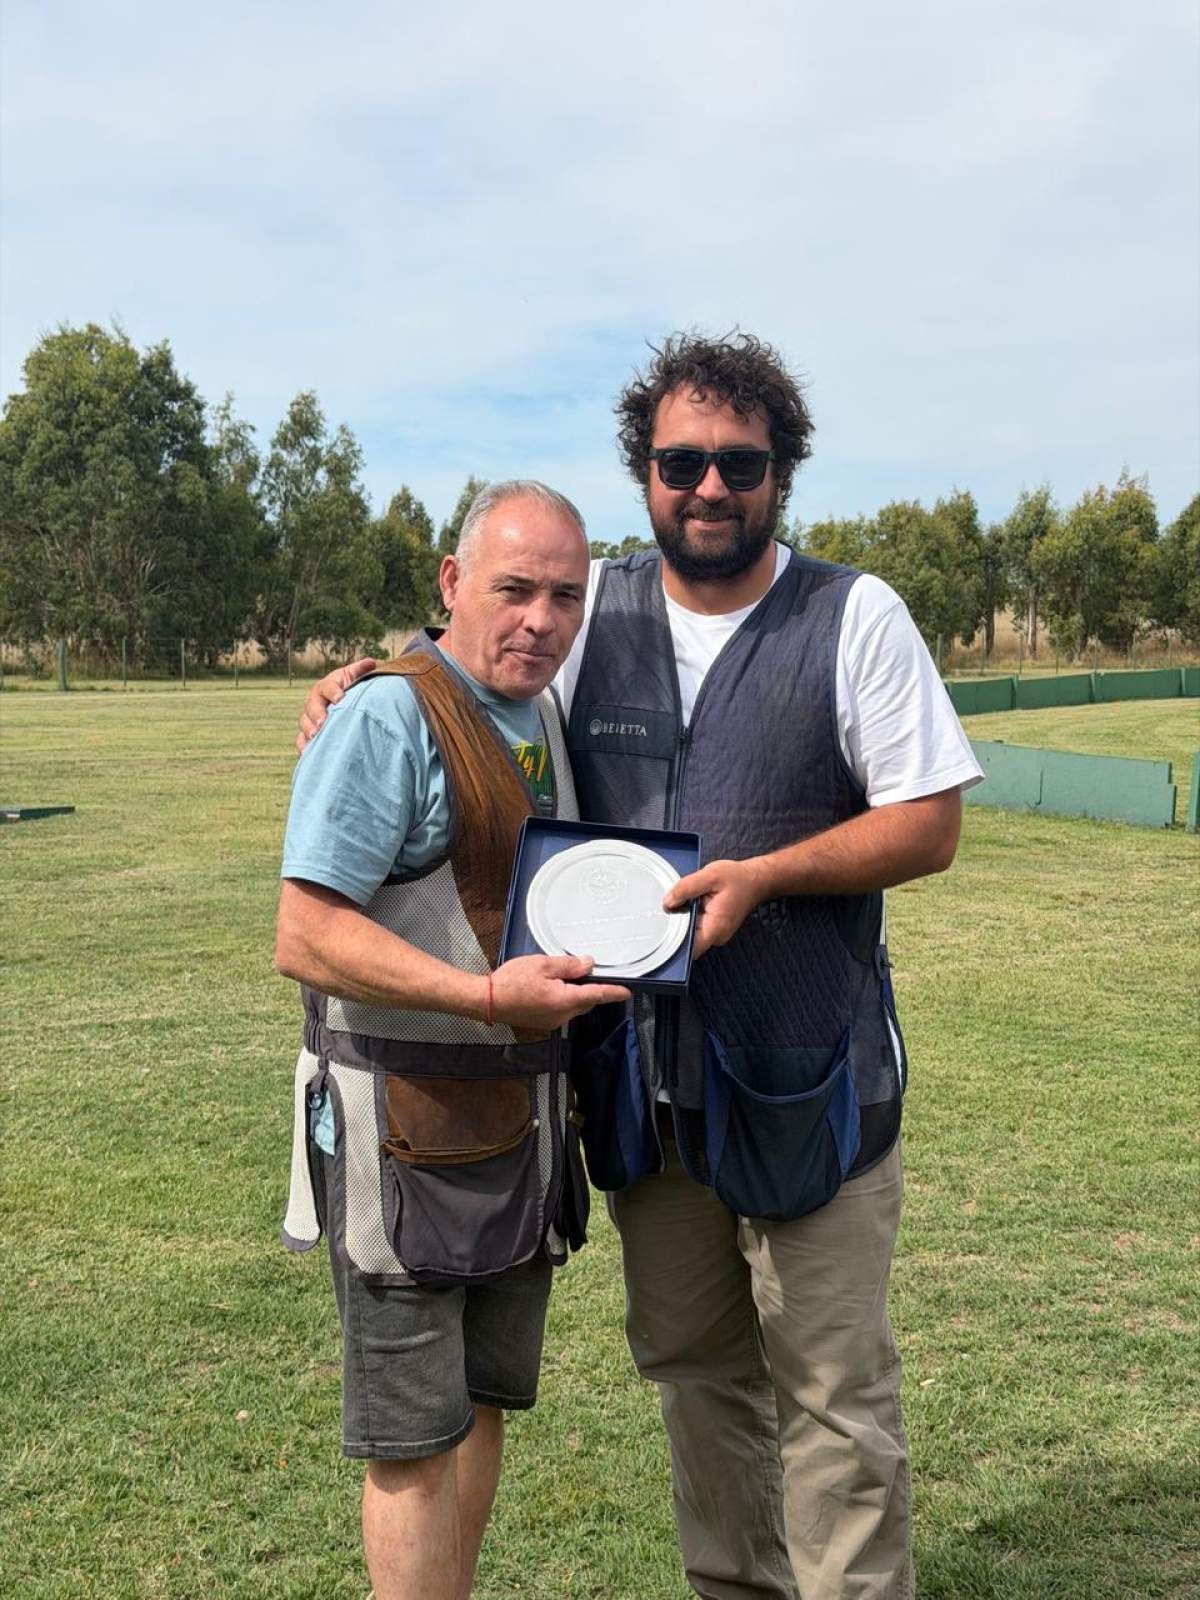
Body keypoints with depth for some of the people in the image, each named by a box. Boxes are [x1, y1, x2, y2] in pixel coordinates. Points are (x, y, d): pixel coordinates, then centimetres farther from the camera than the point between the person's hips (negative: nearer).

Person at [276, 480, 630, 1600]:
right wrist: (487, 994, -31)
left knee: (483, 1403, 19)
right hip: (407, 1128, -8)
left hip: (521, 1118, 8)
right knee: (416, 1440, 2)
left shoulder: (542, 719, 10)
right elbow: (305, 937, -23)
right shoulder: (388, 719, -16)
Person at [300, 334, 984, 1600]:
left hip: (804, 1070, -4)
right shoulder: (592, 609, 3)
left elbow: (928, 824, -7)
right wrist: (357, 680, -2)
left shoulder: (856, 617, -6)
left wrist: (762, 875, -20)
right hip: (639, 1068, 4)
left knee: (832, 1386, 6)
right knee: (690, 1362, 19)